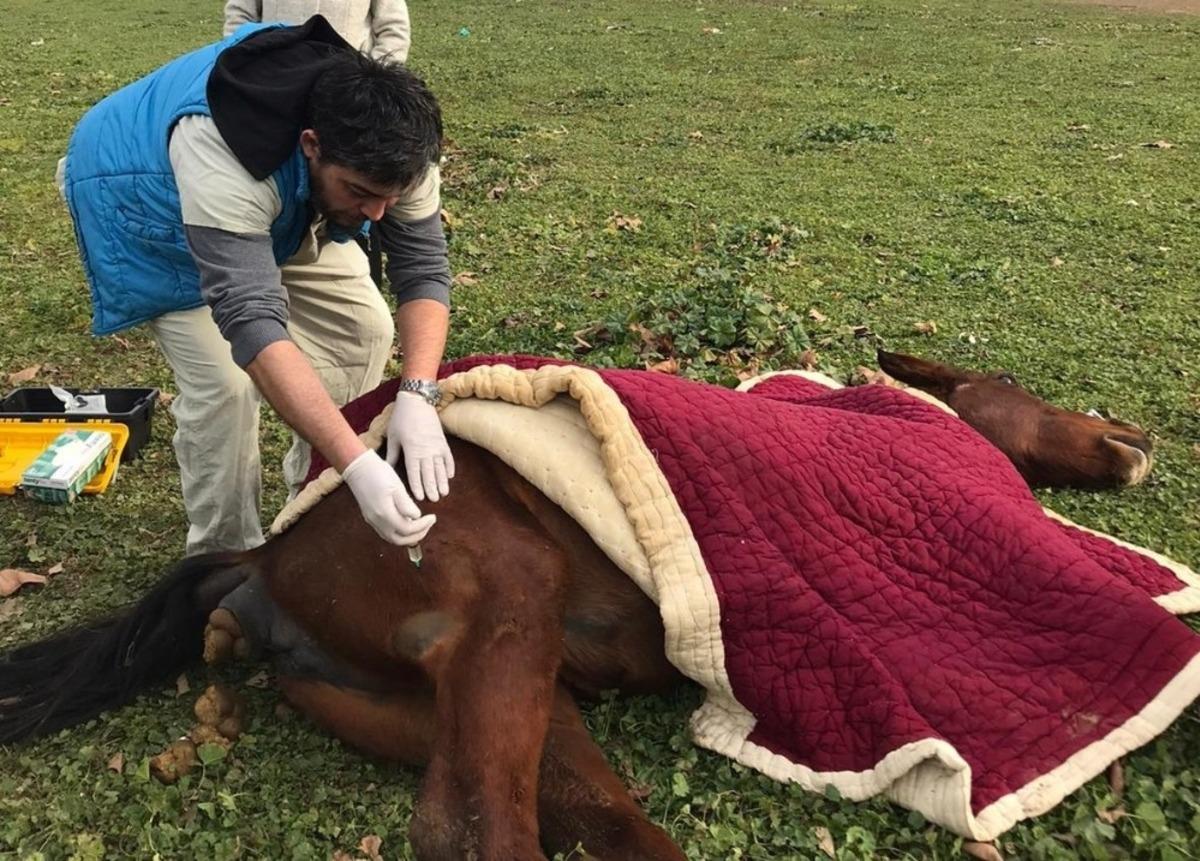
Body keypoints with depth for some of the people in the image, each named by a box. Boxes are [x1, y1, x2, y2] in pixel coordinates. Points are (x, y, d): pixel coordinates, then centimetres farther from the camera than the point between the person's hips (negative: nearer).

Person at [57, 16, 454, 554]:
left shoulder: (389, 145, -29)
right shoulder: (221, 156, -46)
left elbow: (424, 268, -27)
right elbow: (254, 323, -51)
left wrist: (418, 395, -44)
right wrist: (358, 465, -58)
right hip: (147, 196, -5)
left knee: (364, 328, -4)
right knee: (224, 384, -19)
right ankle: (225, 559, 2)